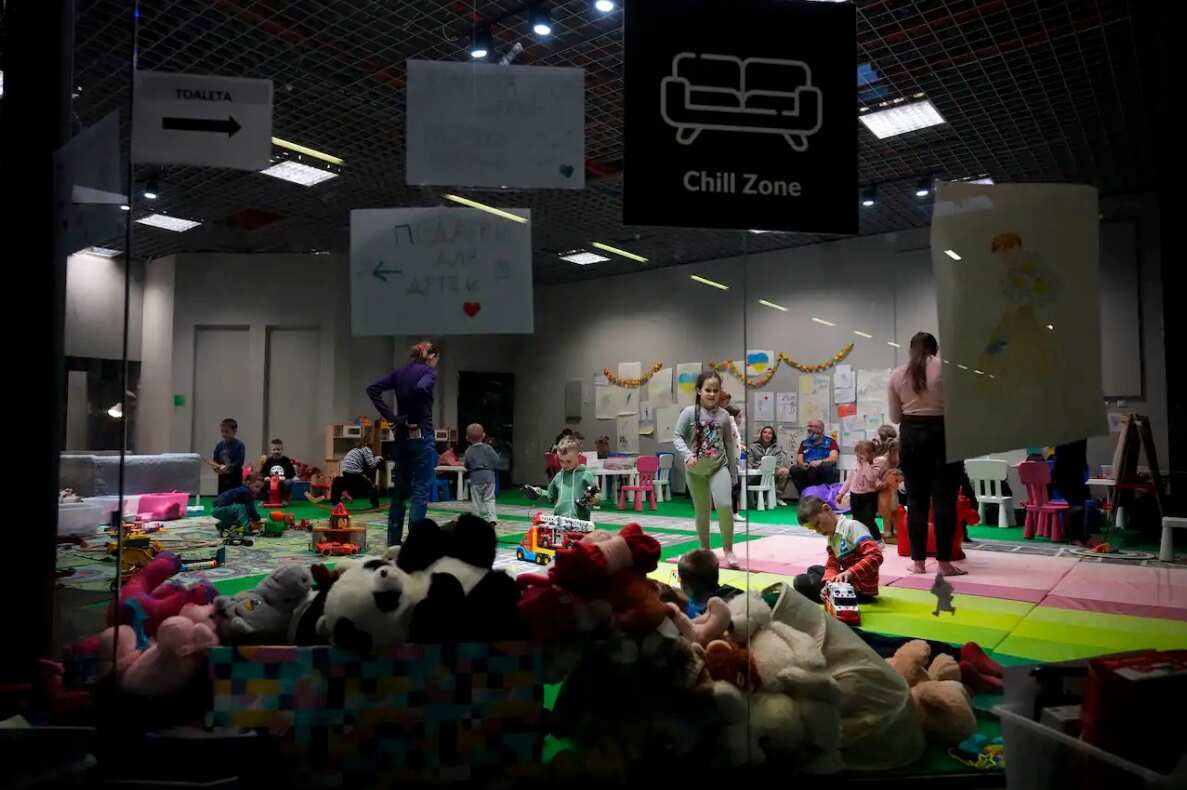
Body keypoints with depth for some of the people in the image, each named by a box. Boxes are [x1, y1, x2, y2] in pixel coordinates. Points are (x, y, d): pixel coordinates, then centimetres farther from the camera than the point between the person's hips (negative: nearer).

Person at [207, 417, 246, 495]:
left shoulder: (239, 445, -10)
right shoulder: (220, 445, 3)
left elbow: (239, 462, -16)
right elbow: (215, 460, 4)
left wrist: (227, 467, -27)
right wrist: (216, 467, -16)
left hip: (235, 479, -4)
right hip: (222, 478, 4)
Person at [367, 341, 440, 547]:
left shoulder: (400, 372, 12)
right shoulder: (429, 371, -6)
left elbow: (372, 389, 5)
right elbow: (421, 389, -28)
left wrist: (392, 417, 0)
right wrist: (412, 419, -16)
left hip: (402, 435, 7)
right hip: (421, 435, -7)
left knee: (400, 487, 14)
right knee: (421, 489, -1)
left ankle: (394, 539, 19)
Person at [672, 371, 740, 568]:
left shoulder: (724, 415, 0)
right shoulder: (689, 413, -7)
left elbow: (730, 444, 7)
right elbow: (677, 436, -7)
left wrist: (733, 472, 9)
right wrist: (687, 454, -24)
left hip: (719, 467, 1)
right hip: (696, 470, 0)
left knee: (725, 505, -18)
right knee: (702, 512, 9)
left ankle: (728, 550, -3)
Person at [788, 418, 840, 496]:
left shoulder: (830, 441, 13)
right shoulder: (804, 443, 22)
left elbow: (833, 458, -4)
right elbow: (799, 459, 11)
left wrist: (820, 462, -23)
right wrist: (802, 464, -14)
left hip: (823, 472, -2)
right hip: (807, 473, 2)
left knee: (827, 466, -35)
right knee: (794, 469, -27)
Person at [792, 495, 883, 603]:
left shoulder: (852, 526, -16)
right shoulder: (831, 537, 11)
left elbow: (876, 556, -27)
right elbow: (832, 566, 4)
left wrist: (850, 572, -37)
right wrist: (830, 580, -18)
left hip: (860, 588, -9)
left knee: (801, 582, -11)